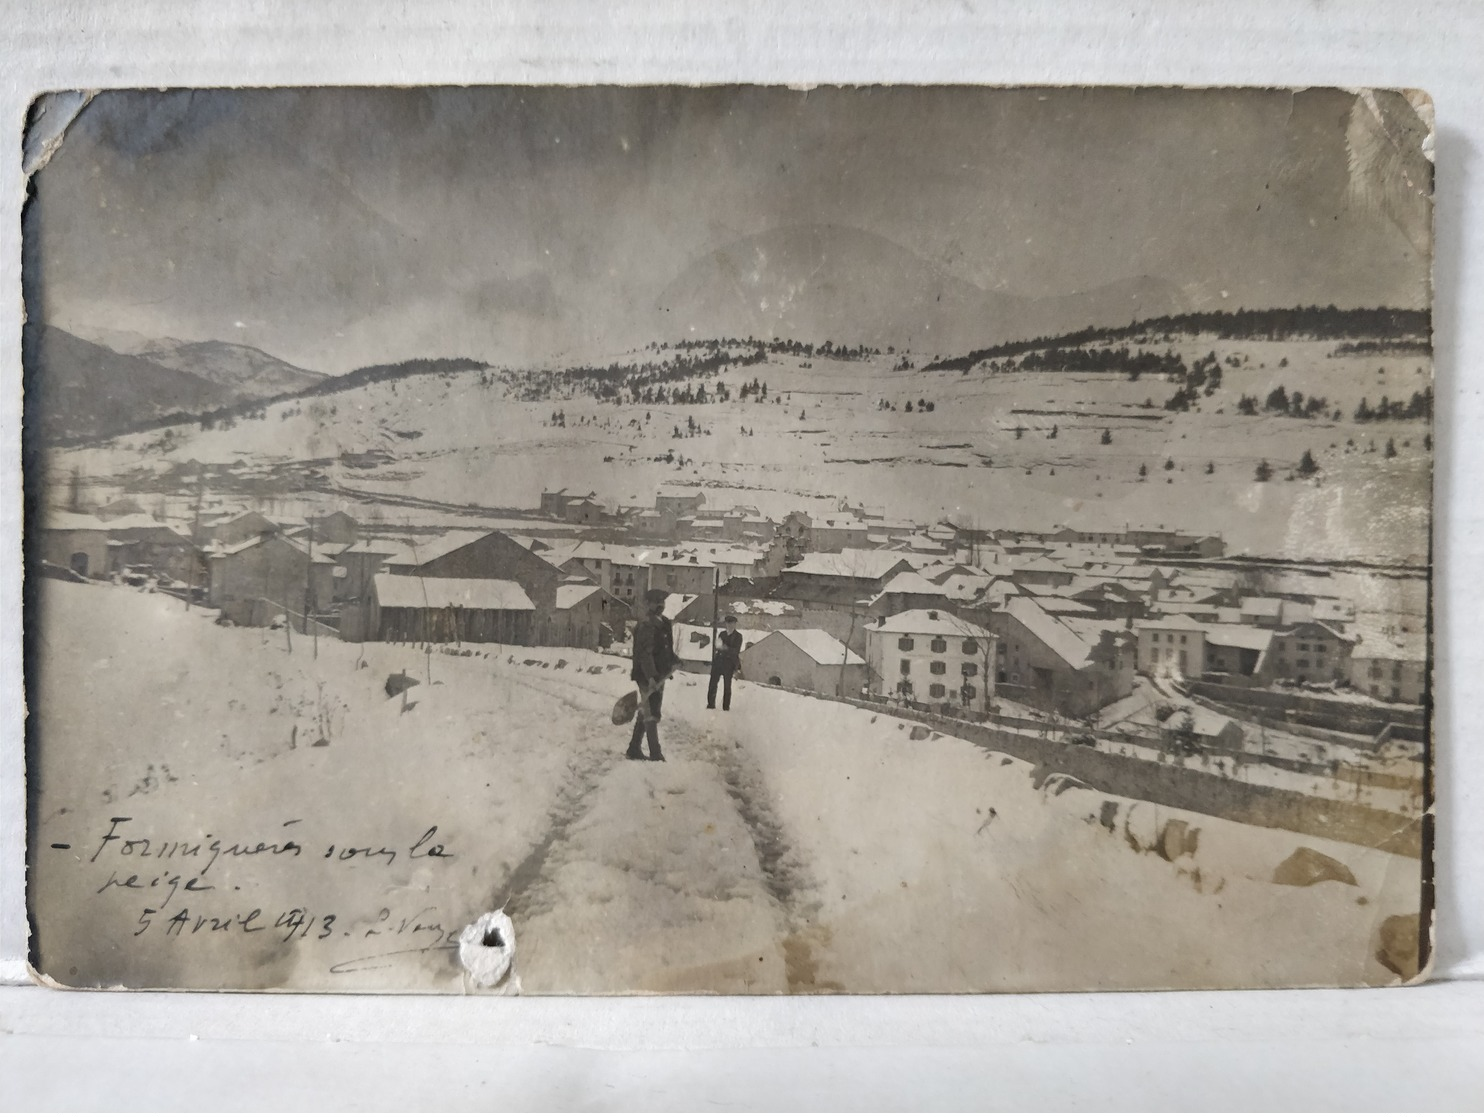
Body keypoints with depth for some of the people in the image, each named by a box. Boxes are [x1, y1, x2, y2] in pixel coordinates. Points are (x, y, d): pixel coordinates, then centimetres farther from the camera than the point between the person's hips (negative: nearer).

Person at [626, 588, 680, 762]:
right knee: (651, 715, -4)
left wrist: (674, 660, 14)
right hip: (648, 677, -9)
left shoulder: (664, 623, 11)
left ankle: (633, 750, 27)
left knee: (645, 713, 16)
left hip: (658, 675, 9)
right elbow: (645, 654, -25)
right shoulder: (645, 626, -16)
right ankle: (655, 755, 1)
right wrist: (651, 677, -33)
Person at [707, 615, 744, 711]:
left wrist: (725, 648, -23)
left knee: (727, 686, -1)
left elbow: (736, 651, -9)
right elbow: (716, 647, 17)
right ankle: (710, 704, 3)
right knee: (713, 683, -3)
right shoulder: (722, 634, 16)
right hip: (718, 661, 4)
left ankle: (726, 707, 3)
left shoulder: (738, 636, 2)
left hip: (729, 663, -4)